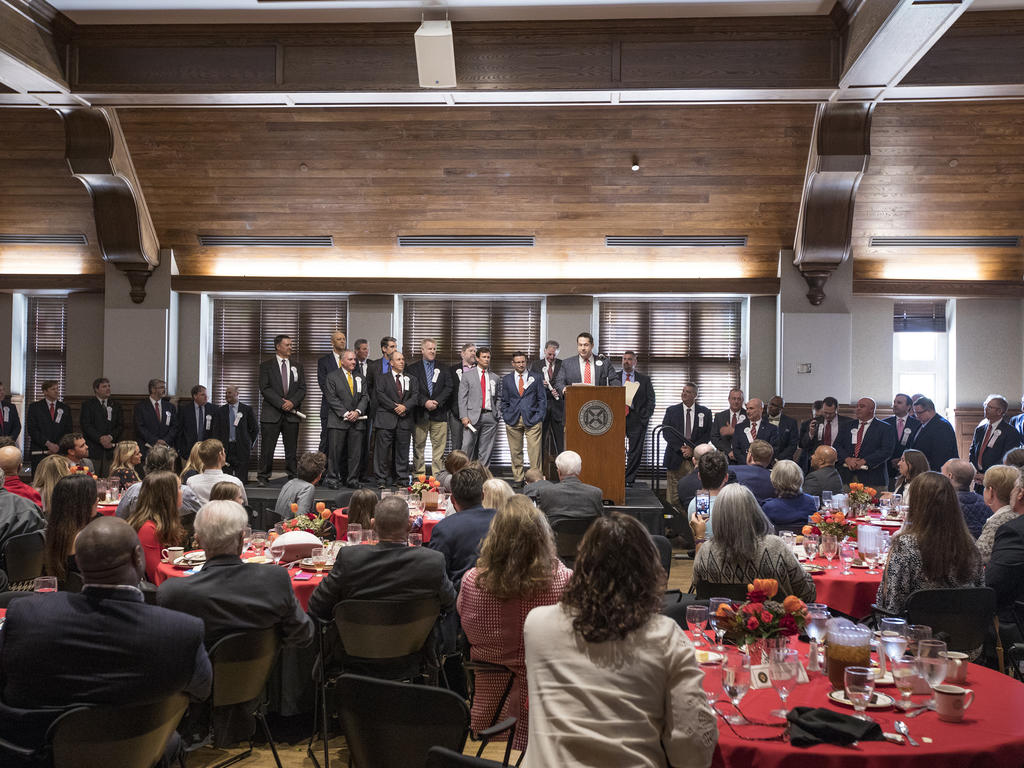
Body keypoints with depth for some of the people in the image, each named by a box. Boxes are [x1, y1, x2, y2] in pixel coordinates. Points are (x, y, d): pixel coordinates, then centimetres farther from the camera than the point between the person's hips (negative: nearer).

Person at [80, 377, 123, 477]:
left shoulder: (116, 405, 16)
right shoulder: (87, 404, 6)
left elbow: (120, 425, 9)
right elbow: (86, 425, -4)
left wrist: (111, 436, -9)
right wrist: (100, 438, -15)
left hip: (110, 449, 3)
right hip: (93, 449, -3)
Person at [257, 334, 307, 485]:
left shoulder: (297, 366, 14)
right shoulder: (266, 366, 4)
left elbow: (302, 389, 8)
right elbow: (264, 389, -5)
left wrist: (292, 402, -10)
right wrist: (281, 403, -14)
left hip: (292, 414, 3)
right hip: (271, 413, -2)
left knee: (292, 448, 4)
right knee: (267, 447, -2)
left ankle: (293, 477, 10)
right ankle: (263, 477, 7)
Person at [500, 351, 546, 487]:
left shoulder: (535, 377, 5)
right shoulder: (507, 379, 11)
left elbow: (542, 399, 6)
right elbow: (504, 401, 13)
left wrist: (539, 417, -2)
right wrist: (506, 417, 2)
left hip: (532, 420, -2)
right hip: (513, 420, 2)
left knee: (535, 451, -7)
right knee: (515, 452, 5)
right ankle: (518, 479, 14)